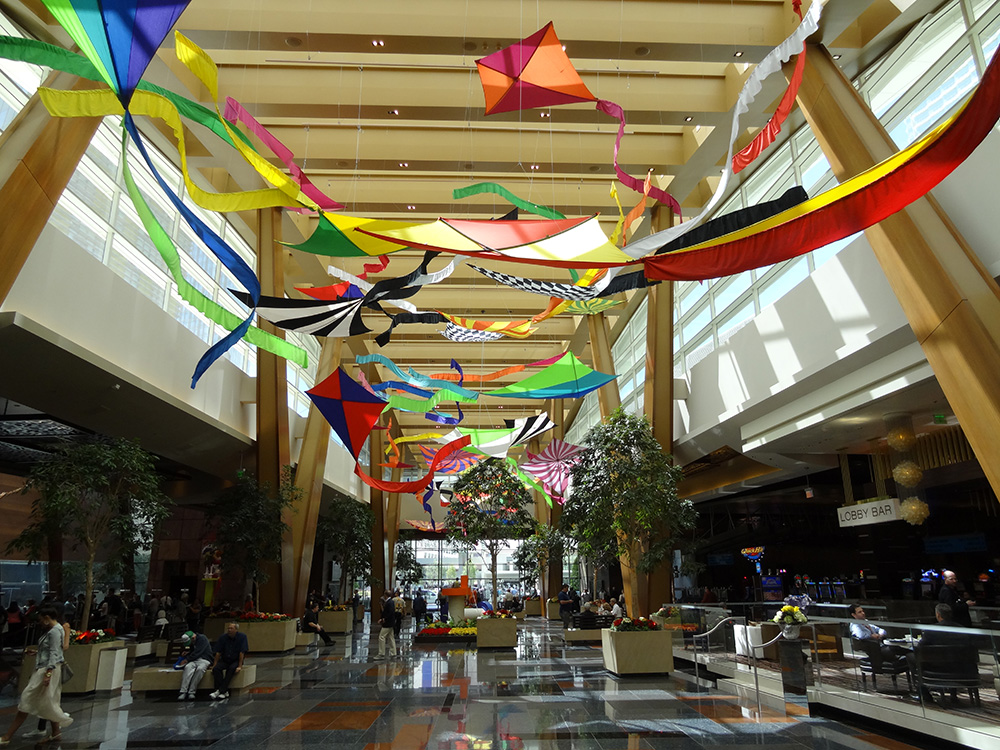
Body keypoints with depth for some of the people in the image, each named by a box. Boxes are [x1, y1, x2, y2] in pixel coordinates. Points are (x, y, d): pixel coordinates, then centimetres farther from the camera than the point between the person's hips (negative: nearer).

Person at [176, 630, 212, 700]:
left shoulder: (202, 639, -8)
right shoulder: (192, 642, 16)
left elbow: (197, 652, -15)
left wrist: (187, 659, -9)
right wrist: (187, 652, 11)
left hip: (204, 660, -5)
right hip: (194, 660, 5)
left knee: (200, 669, -38)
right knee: (188, 667, -30)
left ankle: (191, 692, -32)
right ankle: (183, 692, -37)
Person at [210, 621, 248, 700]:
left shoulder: (242, 637, -11)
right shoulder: (223, 637, -2)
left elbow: (242, 653, -14)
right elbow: (218, 652, 2)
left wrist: (239, 666, -20)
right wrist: (214, 665, -5)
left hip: (235, 661, -3)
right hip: (224, 660, 3)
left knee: (231, 668, -34)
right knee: (216, 669, -26)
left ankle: (221, 691, -32)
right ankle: (225, 691, -29)